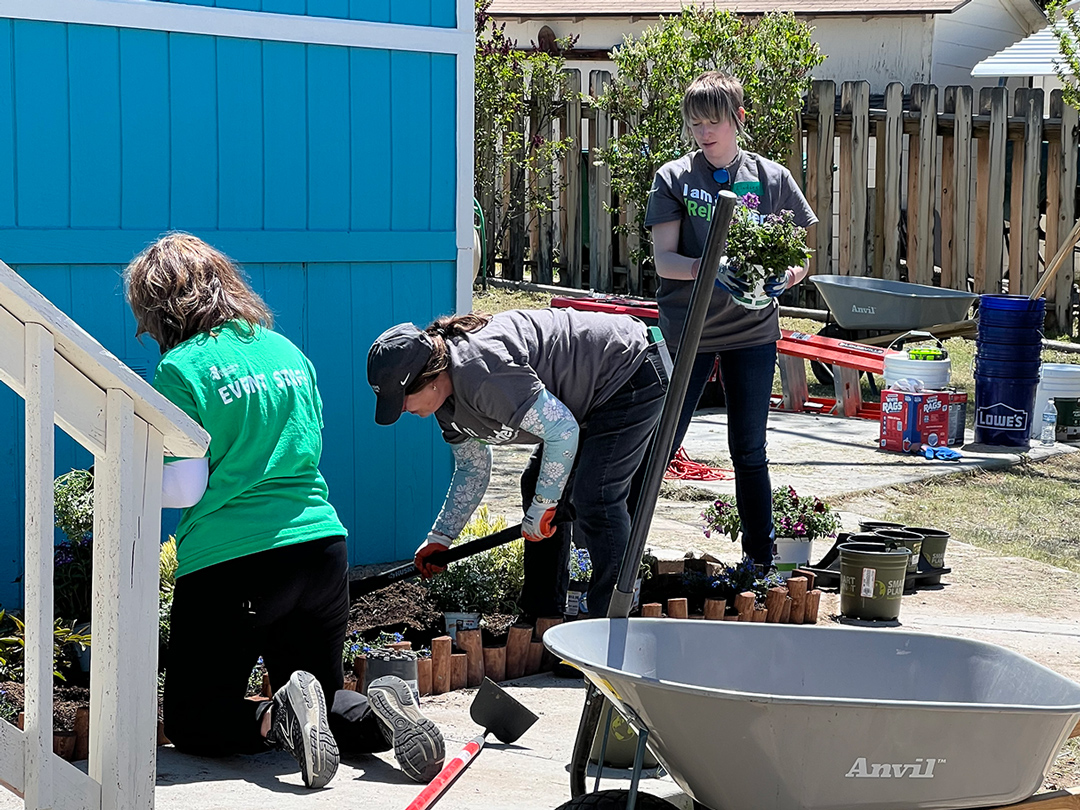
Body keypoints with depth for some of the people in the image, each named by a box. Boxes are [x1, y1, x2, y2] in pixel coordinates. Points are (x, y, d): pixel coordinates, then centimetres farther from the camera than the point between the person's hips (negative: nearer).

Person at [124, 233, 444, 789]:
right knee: (323, 698, 22)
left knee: (192, 722, 9)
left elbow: (184, 489, -9)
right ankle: (378, 713, -12)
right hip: (320, 546, 6)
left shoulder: (181, 368, -7)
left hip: (229, 564, -6)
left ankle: (281, 719, -21)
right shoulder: (287, 351, 12)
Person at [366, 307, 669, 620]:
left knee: (594, 499, -17)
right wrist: (439, 538, 13)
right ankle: (541, 613, 20)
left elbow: (563, 431, -30)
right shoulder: (447, 397, 0)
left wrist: (542, 509, -20)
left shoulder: (479, 371, -33)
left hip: (633, 379, -11)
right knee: (537, 486, 12)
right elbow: (472, 470, 15)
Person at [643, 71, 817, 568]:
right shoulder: (674, 178, -3)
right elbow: (663, 259, -10)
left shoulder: (771, 179, 1)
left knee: (749, 453, 7)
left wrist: (784, 279, -18)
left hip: (752, 331, 1)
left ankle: (761, 562, 16)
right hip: (686, 330, -1)